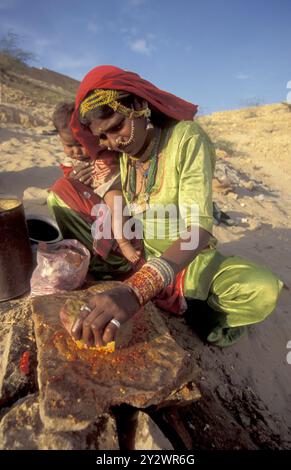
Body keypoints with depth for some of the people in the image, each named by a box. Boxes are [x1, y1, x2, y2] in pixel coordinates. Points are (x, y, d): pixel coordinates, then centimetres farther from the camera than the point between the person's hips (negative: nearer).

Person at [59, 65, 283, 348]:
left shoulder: (186, 138, -19)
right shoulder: (122, 153, -1)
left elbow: (199, 228, -32)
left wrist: (137, 289, -46)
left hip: (189, 259, -5)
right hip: (140, 257, 6)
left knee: (264, 291, -31)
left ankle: (213, 314, 7)